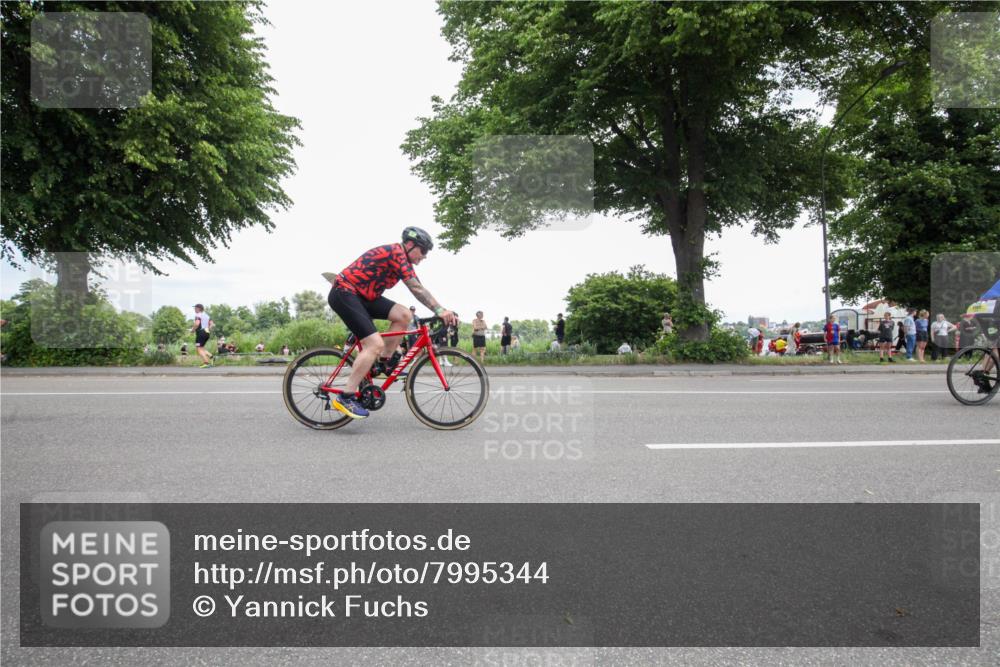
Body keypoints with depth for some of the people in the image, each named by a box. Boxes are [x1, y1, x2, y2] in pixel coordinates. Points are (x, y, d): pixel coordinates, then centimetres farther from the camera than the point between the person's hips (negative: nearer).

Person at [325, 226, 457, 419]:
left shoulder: (402, 259, 14)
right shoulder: (396, 252, -15)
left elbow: (417, 289, 10)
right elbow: (417, 289, -22)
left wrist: (441, 311, 4)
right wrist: (440, 310, -25)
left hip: (361, 296, 10)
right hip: (344, 293, -10)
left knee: (404, 315, -5)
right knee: (375, 344, -19)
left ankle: (385, 363, 8)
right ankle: (345, 398, -16)